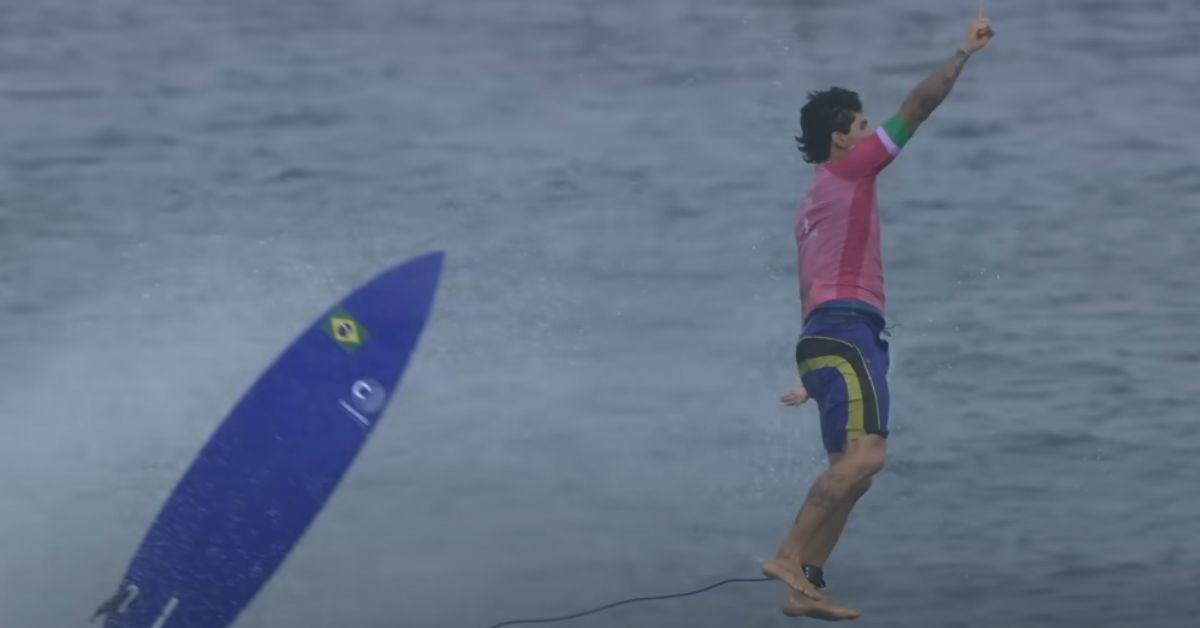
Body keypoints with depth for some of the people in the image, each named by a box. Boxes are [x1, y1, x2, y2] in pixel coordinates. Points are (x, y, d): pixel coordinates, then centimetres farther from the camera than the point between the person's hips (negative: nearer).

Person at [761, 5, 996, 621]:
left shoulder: (817, 199, 27)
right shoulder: (848, 168, 2)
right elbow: (916, 107, -2)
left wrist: (812, 377, 29)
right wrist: (965, 51, 6)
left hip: (825, 332, 10)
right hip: (848, 327, -10)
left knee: (851, 468, 5)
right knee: (864, 455, -22)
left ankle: (804, 588, -3)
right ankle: (790, 557, -30)